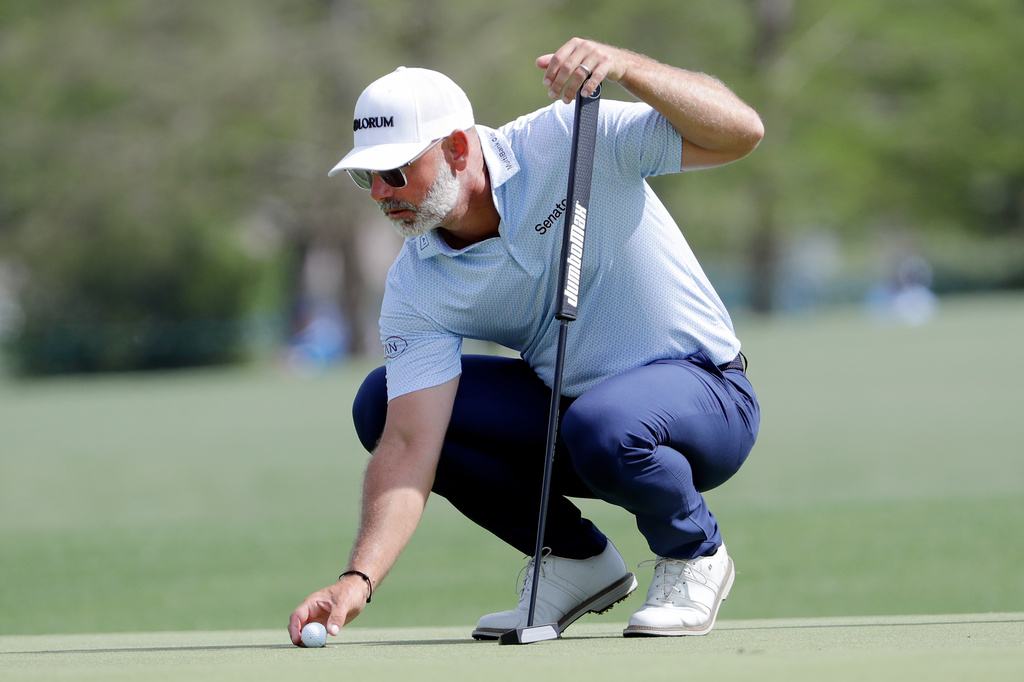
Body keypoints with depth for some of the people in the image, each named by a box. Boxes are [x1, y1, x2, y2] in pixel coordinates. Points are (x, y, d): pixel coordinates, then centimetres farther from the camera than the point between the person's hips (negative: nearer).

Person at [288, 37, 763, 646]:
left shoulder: (565, 145, -21)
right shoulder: (415, 288, -12)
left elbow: (740, 132, -29)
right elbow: (409, 446, -19)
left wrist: (624, 66, -43)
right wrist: (360, 578, -34)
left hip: (705, 393, -5)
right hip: (564, 399, 6)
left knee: (599, 426, -40)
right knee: (381, 403, -11)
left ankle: (695, 554, -6)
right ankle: (578, 559, 3)